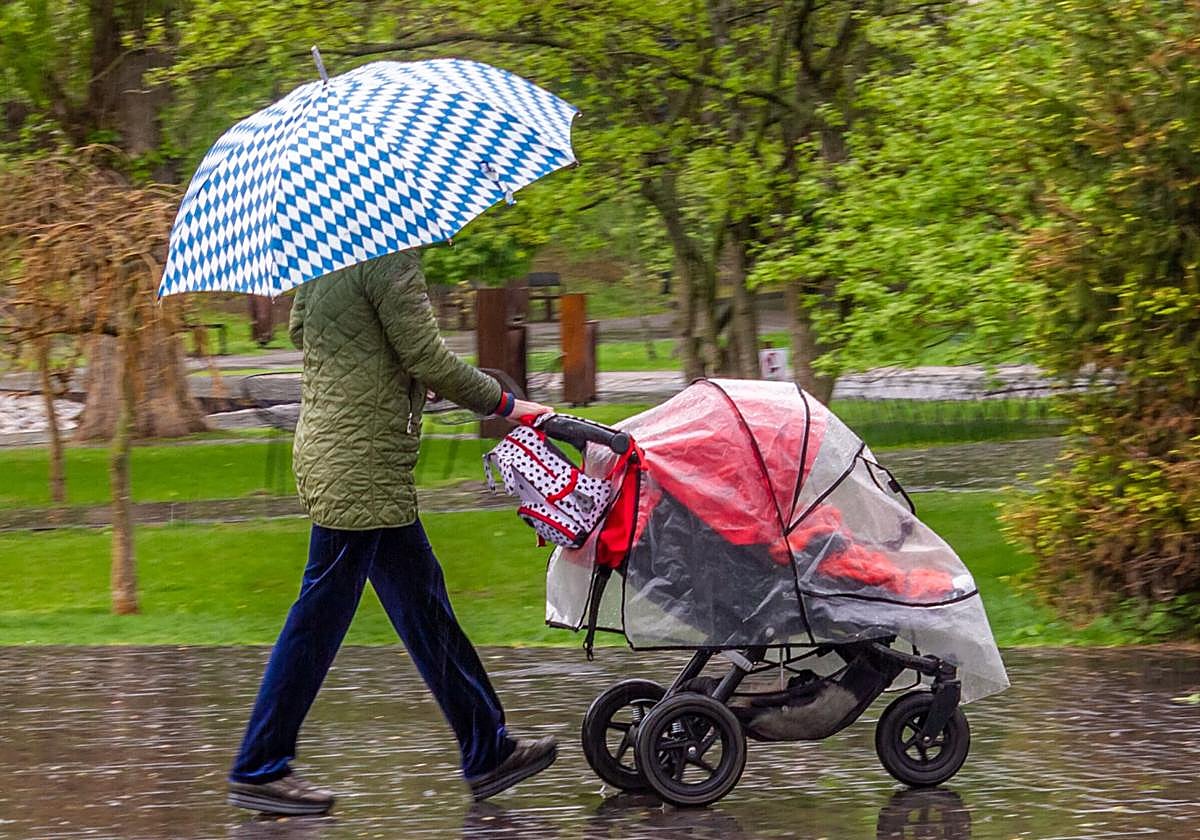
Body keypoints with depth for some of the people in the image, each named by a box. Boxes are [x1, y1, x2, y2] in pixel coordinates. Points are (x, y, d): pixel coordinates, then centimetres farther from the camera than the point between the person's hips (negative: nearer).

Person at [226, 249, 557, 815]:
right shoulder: (389, 258, -17)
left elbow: (298, 327, 23)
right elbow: (428, 360, -16)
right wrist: (506, 405, -6)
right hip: (361, 466, -10)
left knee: (422, 604, 14)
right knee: (321, 614, -2)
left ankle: (488, 751, 21)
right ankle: (258, 772, 6)